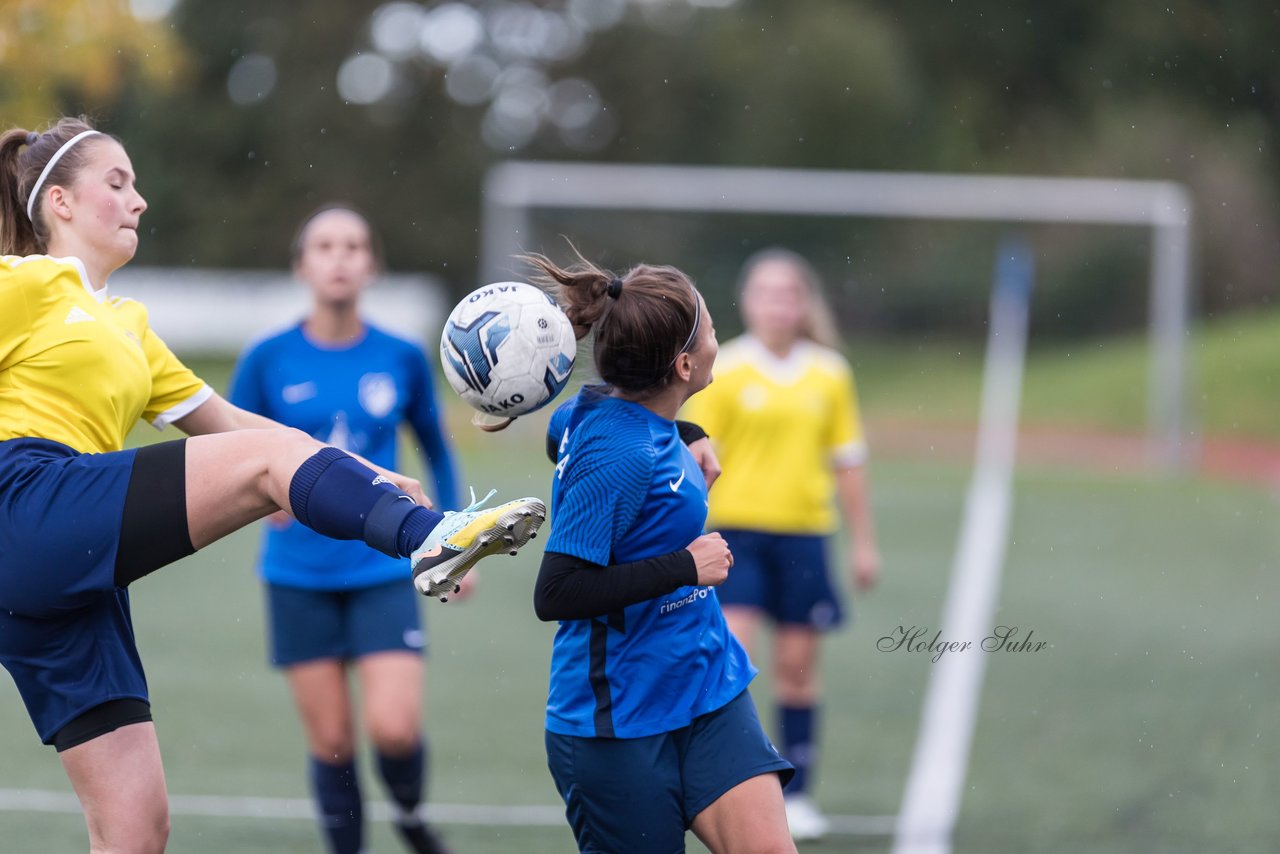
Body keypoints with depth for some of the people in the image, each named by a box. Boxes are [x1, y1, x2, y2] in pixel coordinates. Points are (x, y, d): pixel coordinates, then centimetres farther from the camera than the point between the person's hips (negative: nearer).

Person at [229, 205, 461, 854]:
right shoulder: (269, 360, -3)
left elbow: (436, 453, 14)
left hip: (383, 573, 0)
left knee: (394, 728, -13)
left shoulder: (402, 360, 0)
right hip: (299, 576, 0)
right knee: (330, 742, 1)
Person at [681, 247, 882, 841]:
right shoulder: (724, 371, -3)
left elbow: (847, 460, 12)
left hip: (803, 533, 3)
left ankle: (796, 794, 15)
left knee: (797, 664, 6)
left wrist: (863, 542, 12)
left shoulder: (829, 374, 5)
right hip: (737, 530, -2)